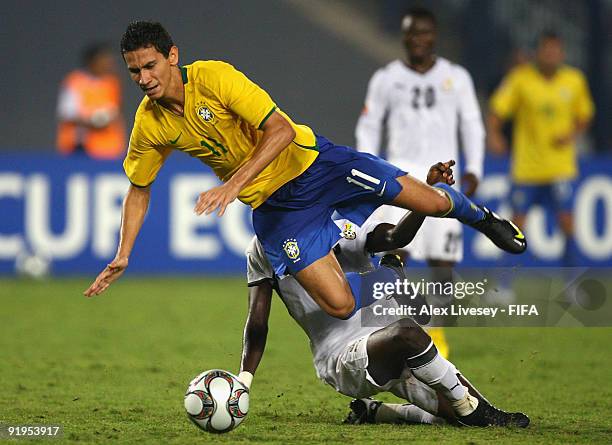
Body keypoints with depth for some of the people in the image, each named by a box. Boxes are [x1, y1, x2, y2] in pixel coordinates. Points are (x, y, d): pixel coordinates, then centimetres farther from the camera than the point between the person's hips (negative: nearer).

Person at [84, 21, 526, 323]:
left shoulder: (214, 76, -23)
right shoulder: (149, 123, -8)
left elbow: (281, 129, -28)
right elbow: (139, 189, 9)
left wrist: (234, 184, -38)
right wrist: (123, 256, -1)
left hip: (307, 162, -3)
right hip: (272, 208, 3)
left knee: (430, 202, -6)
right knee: (340, 306, -10)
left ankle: (474, 213, 31)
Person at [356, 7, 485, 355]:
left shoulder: (457, 78, 7)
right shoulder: (386, 79, 7)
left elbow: (472, 126, 12)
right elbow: (369, 127, 13)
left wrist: (474, 169, 1)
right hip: (402, 172, -1)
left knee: (442, 260, -3)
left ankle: (437, 333, 13)